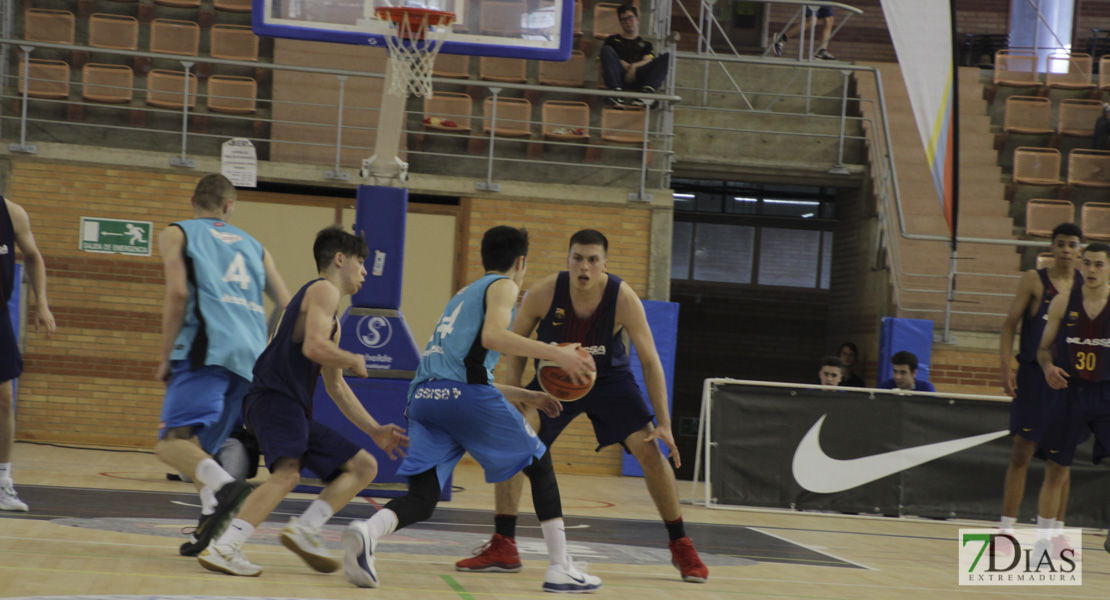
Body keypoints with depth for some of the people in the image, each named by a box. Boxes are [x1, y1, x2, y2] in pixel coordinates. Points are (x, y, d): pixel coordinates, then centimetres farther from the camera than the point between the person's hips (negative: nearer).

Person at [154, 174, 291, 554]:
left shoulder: (176, 234, 14)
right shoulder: (252, 245, 27)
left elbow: (178, 293, -4)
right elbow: (288, 308, 19)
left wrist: (166, 358, 1)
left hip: (209, 348, -5)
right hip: (252, 358, 5)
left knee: (173, 442, -14)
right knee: (202, 446, 17)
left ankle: (224, 487, -40)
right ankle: (212, 528, 0)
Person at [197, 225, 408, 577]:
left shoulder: (330, 311, 29)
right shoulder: (324, 290, -1)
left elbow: (336, 387, 34)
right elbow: (314, 347, -19)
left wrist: (375, 431, 30)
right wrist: (355, 361, 0)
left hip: (294, 409, 10)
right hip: (274, 396, -10)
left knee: (364, 467, 12)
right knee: (287, 473, -32)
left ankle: (304, 529, -6)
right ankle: (223, 549, -40)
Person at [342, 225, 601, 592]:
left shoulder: (464, 294, 34)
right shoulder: (503, 286, 10)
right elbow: (492, 336, -12)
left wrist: (526, 397, 41)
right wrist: (556, 354, -13)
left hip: (424, 396, 7)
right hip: (466, 394, -6)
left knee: (421, 499, 0)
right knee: (540, 466, 11)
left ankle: (367, 532, -32)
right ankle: (561, 569, 8)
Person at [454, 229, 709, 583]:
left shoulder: (624, 299, -26)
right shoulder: (543, 293, -25)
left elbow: (650, 361, -19)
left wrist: (664, 424, -22)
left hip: (610, 379, -1)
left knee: (650, 451, -13)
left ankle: (681, 547, 6)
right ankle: (503, 548, -11)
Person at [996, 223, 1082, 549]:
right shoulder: (1034, 280, -1)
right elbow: (1010, 323, -1)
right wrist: (1005, 366, -11)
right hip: (1033, 375, -3)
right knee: (1021, 452, -2)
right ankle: (1006, 529, 1)